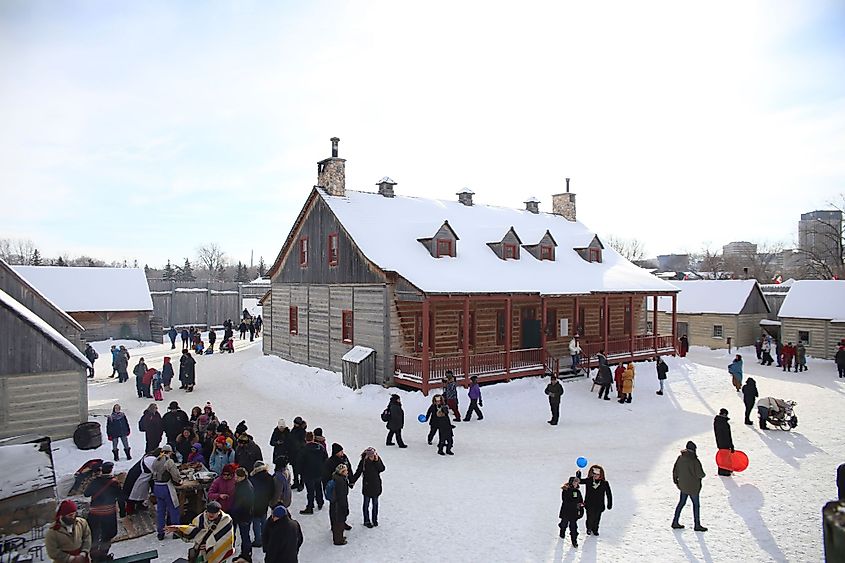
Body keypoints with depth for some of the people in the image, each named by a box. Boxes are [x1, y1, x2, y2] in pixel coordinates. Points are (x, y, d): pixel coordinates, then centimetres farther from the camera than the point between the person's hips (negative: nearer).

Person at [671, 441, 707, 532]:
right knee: (696, 505, 11)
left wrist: (675, 480, 19)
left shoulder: (680, 458, -3)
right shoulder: (694, 461, -23)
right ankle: (697, 525, 23)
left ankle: (675, 522, 23)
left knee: (681, 502, 18)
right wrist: (702, 474, 4)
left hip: (682, 486, 6)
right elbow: (700, 474, -20)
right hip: (693, 487, -6)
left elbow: (675, 471, 5)